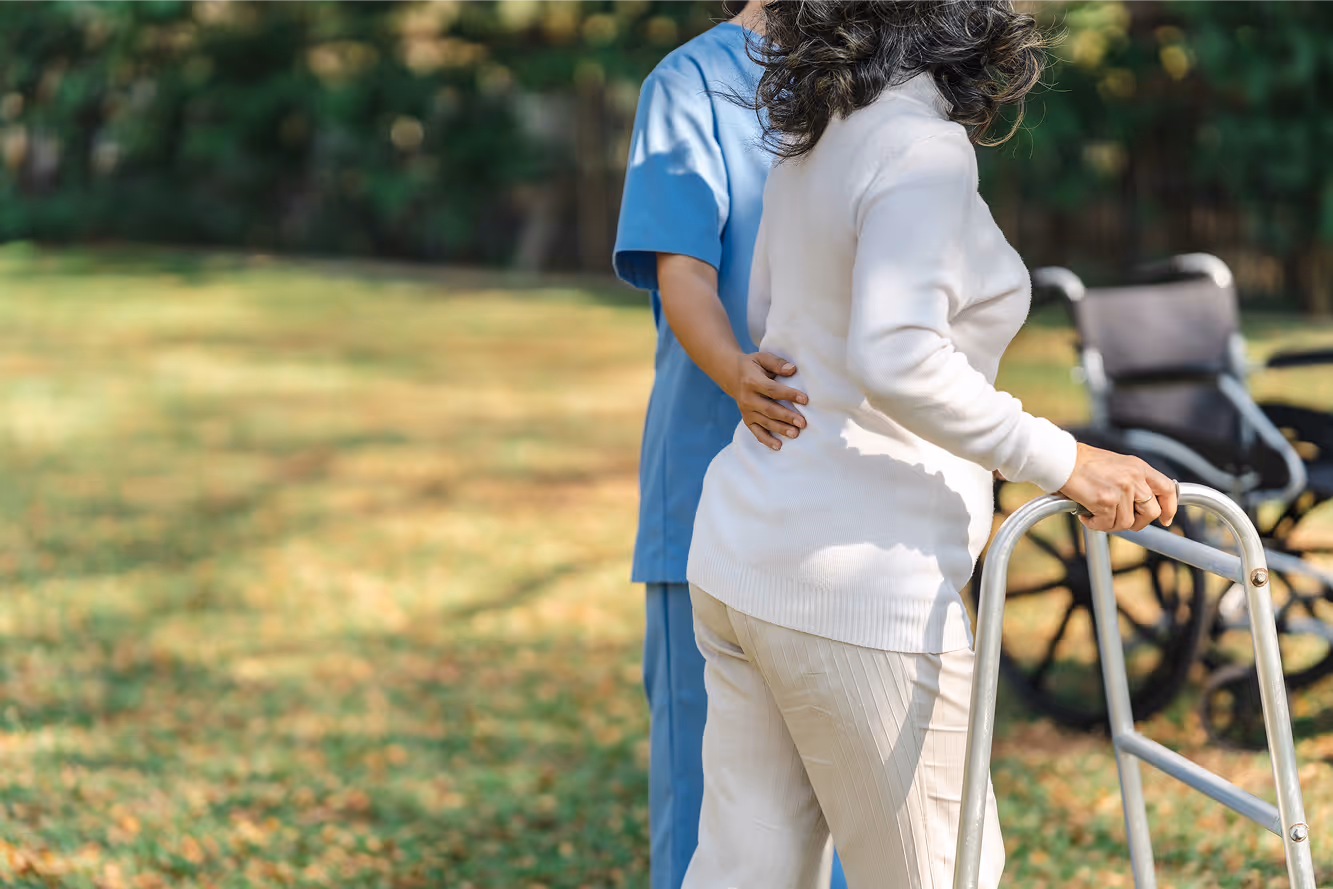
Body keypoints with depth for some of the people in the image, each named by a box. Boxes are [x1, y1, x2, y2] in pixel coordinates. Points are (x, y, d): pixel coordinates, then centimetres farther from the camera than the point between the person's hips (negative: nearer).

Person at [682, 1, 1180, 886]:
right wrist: (1062, 462, -22)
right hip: (858, 589, -8)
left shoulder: (816, 137, 9)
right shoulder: (921, 148, -17)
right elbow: (896, 359, -31)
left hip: (747, 548, 8)